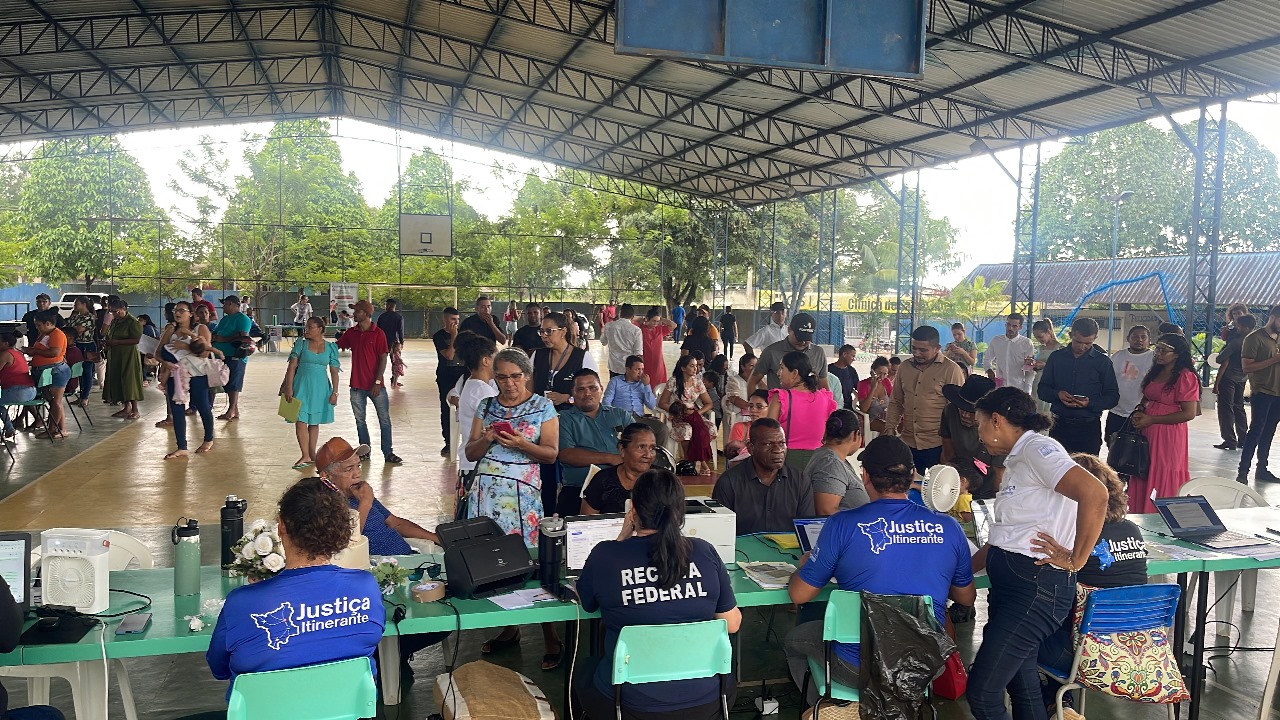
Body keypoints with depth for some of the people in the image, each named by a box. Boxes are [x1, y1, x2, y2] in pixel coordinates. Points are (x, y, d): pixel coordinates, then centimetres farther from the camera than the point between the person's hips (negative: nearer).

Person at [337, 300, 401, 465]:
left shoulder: (378, 334, -6)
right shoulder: (351, 333, 7)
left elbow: (383, 359, -8)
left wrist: (377, 383, -13)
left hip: (375, 386, -4)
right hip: (357, 386, 4)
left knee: (384, 419, -1)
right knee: (360, 420, 11)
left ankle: (388, 453, 6)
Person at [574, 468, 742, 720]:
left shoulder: (604, 555, -14)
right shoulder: (704, 552, -9)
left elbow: (586, 603, 8)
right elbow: (732, 624, 1)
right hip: (705, 699, 2)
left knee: (584, 673, 31)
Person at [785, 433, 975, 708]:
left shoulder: (843, 524, -17)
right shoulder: (949, 528, -6)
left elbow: (799, 595, -7)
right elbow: (967, 598, 9)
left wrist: (804, 565, 15)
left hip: (860, 669, -4)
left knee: (794, 639, 26)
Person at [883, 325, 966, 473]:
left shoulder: (951, 370, -5)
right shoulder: (905, 368, 11)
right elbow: (895, 402, 19)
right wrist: (890, 427, 6)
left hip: (937, 445, -5)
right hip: (908, 443, 5)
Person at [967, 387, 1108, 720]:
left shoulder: (1037, 448, -9)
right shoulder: (1016, 461, 20)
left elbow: (1094, 493, -25)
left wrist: (1075, 560, -18)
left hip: (1036, 584, -10)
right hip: (1010, 582, 10)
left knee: (982, 692, -10)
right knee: (1021, 684, 14)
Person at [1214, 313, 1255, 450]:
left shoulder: (1235, 342, -20)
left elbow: (1223, 363, -18)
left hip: (1228, 378, -7)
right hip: (1242, 378, 7)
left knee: (1226, 409, -2)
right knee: (1239, 408, 17)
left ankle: (1230, 441, -3)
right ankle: (1243, 439, 20)